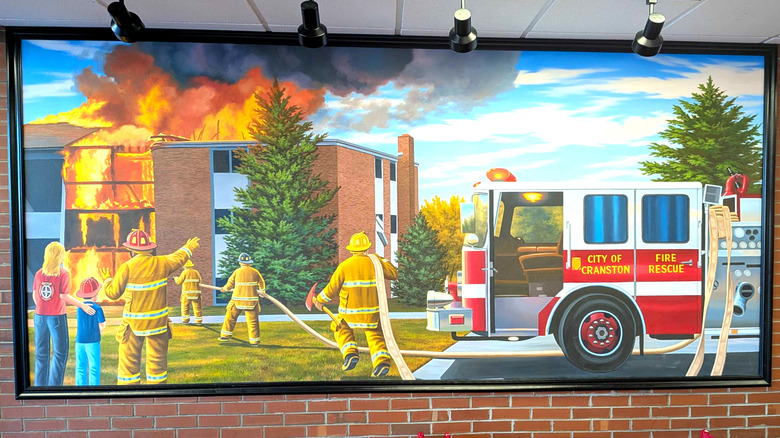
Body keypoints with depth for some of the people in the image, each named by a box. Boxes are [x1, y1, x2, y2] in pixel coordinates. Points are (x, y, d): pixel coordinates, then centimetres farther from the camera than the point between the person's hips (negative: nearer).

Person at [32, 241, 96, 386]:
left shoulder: (39, 273, 5)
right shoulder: (63, 273, -9)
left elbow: (34, 295, 9)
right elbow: (64, 296, -13)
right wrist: (83, 306, -8)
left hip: (40, 316, 5)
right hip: (57, 316, -5)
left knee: (41, 353, 14)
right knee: (59, 352, 5)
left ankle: (40, 384, 20)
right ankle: (54, 384, 4)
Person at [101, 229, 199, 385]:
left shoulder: (127, 267, -11)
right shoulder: (161, 263, -3)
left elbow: (113, 293, -6)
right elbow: (179, 258, 17)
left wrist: (107, 280, 14)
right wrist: (189, 247, 37)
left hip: (134, 322, -2)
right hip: (158, 322, 2)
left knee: (129, 360, 8)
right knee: (157, 359, 10)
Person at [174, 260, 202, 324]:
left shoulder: (185, 272, -4)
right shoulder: (196, 272, 6)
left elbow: (179, 281, 1)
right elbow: (200, 281, 13)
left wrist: (176, 278, 22)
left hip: (187, 293, -3)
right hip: (196, 292, 3)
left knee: (185, 306, 11)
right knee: (197, 307, 4)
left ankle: (185, 319, 13)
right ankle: (198, 320, 3)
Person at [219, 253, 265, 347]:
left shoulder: (237, 272, -1)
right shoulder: (255, 272, 1)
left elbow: (230, 283, 12)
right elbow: (262, 283, 16)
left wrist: (225, 288, 35)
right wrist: (262, 291, 38)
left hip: (237, 300, 0)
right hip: (251, 300, 0)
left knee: (230, 317, 16)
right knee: (252, 321, 3)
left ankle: (225, 336, 22)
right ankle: (255, 341, 5)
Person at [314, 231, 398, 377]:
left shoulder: (344, 266, -8)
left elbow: (332, 289, -4)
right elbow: (394, 274, 7)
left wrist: (320, 300, 13)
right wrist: (382, 260, 16)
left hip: (350, 312, -2)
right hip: (373, 312, 2)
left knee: (341, 329, 24)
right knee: (376, 336, 17)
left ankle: (350, 354, 2)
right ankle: (382, 361, -5)